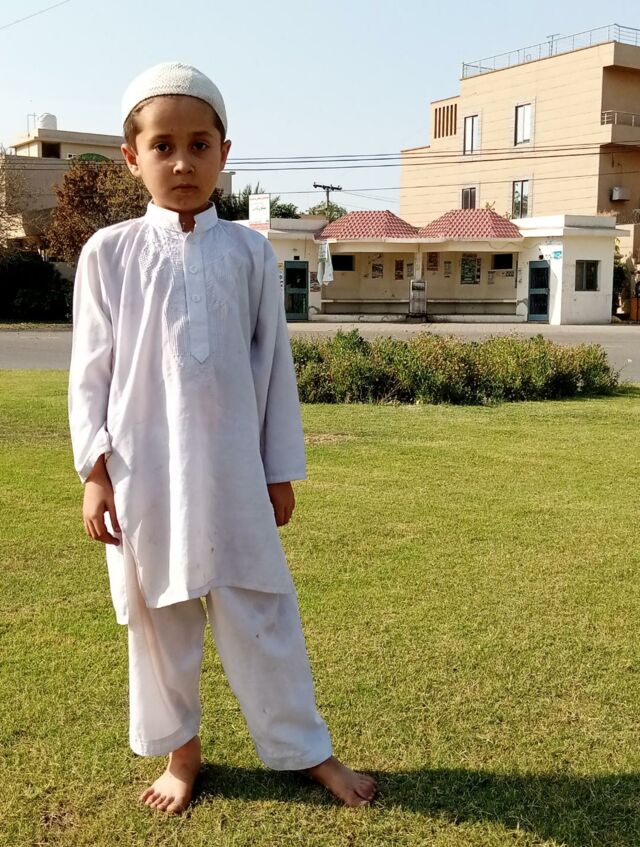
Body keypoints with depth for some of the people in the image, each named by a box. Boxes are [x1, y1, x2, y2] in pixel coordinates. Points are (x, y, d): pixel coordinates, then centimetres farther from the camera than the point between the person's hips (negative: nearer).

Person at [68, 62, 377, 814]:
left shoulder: (249, 253, 1)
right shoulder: (108, 252, 0)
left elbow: (274, 366, 5)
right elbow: (91, 371, 2)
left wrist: (281, 471, 5)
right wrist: (94, 472, -3)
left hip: (233, 474, 0)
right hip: (144, 476, 0)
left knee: (260, 613, 8)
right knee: (160, 619, 12)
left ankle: (306, 750, 25)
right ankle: (179, 752, 32)